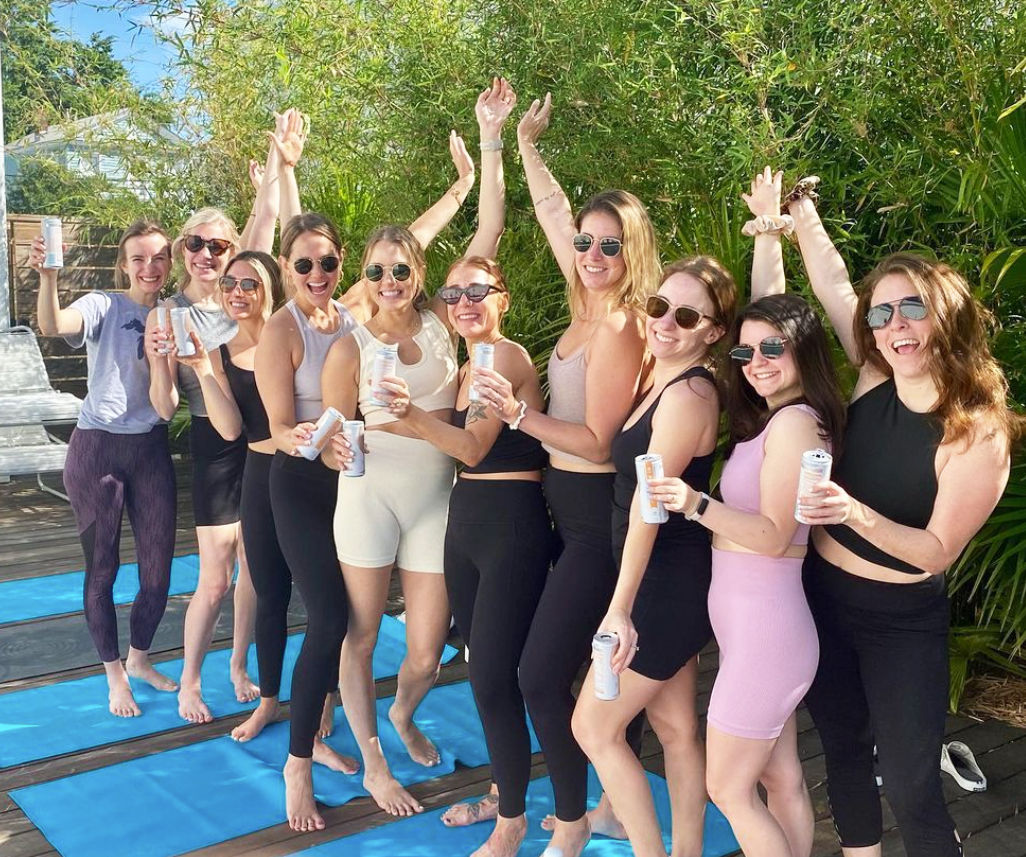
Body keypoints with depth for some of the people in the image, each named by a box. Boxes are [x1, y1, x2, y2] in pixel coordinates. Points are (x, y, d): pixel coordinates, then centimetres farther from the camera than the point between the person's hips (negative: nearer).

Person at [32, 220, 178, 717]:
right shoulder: (104, 306, -6)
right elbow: (52, 326, -27)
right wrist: (47, 276, -44)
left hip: (151, 451, 4)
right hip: (97, 450, -3)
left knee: (158, 571, 7)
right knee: (102, 569, 7)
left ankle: (139, 658, 33)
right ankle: (114, 674, 26)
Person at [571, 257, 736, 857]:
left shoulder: (689, 392, -21)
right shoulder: (664, 380, 8)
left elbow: (649, 504, -25)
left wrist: (620, 608, -26)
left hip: (667, 584, -9)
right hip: (672, 582, 9)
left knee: (595, 727, 3)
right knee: (676, 729, 18)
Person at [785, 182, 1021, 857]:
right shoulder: (875, 381, -6)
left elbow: (936, 552, -21)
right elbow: (833, 284, 4)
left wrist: (856, 515, -36)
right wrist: (801, 210, 4)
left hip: (902, 623, -5)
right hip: (822, 596, 5)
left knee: (911, 788, -2)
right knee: (843, 749, 18)